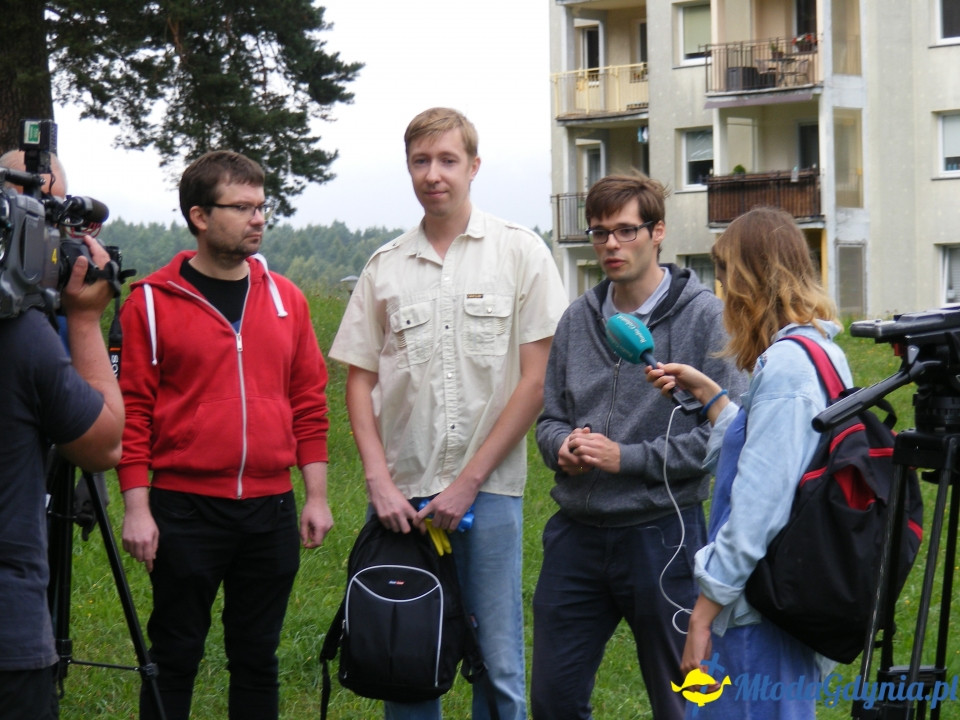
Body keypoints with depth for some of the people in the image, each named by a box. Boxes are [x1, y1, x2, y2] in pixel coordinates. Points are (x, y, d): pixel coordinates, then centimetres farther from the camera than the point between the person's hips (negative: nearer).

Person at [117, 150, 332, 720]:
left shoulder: (286, 299, 9)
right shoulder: (152, 302, -3)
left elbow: (309, 402, 11)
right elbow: (132, 409, -4)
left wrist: (317, 496, 6)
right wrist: (137, 507, -9)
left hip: (271, 510, 4)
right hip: (184, 508, -3)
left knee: (257, 657, 10)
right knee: (175, 657, 3)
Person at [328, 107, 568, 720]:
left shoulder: (520, 253, 1)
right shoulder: (385, 267, 10)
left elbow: (536, 379, -3)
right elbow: (361, 380, 11)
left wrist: (470, 480, -8)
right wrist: (379, 480, -4)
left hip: (489, 488, -3)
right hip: (402, 492, 3)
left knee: (497, 668, -1)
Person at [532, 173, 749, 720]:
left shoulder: (705, 317, -8)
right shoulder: (579, 319, 9)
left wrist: (627, 458, -16)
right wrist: (562, 445, -7)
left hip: (662, 534, -5)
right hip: (576, 532, 5)